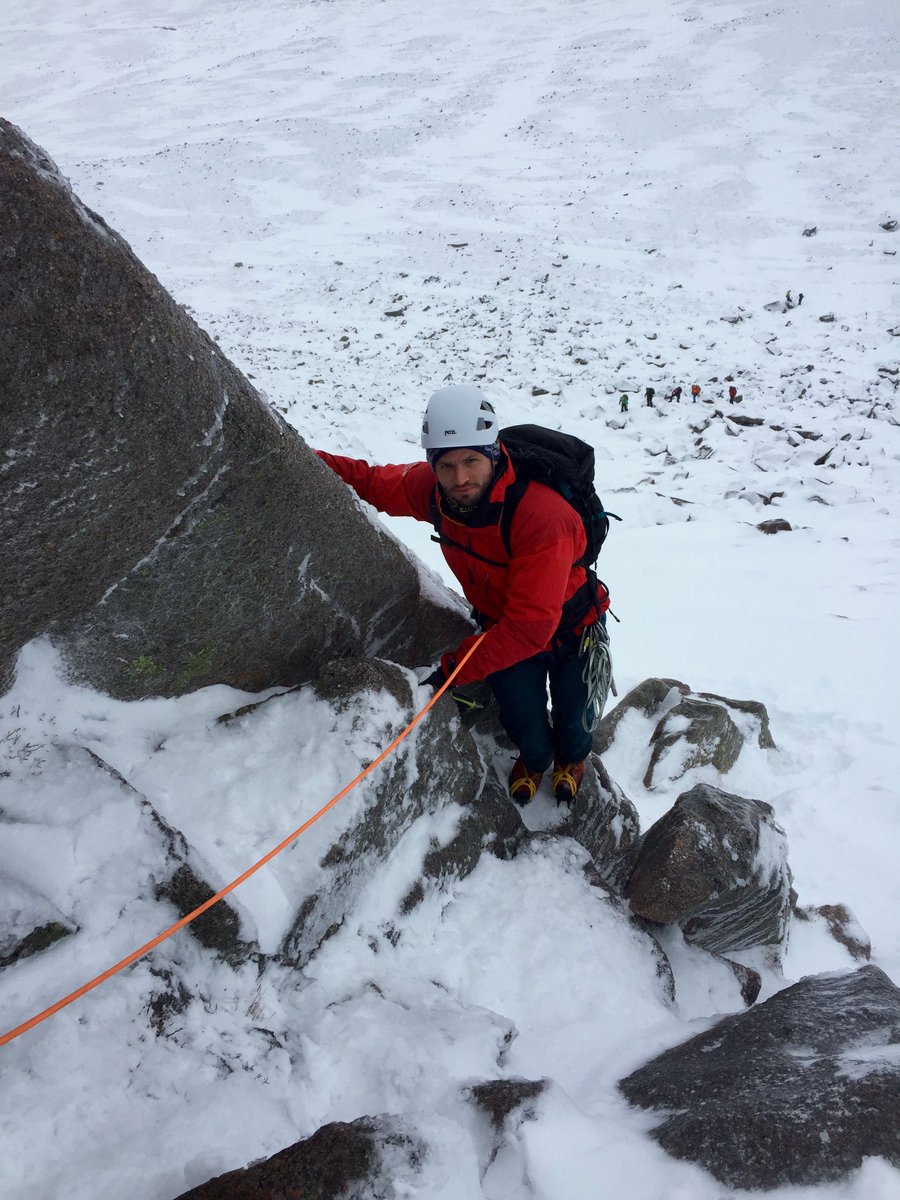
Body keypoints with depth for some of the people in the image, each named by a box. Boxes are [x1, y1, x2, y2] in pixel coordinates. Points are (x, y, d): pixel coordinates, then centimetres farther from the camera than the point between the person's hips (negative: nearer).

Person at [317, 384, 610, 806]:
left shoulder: (542, 516, -42)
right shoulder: (431, 487, -24)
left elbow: (530, 628, -41)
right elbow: (374, 482, -4)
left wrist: (454, 667, -40)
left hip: (569, 631, -3)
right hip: (502, 625, 3)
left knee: (571, 721, 18)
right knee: (524, 726, 11)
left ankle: (572, 757, 58)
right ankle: (535, 757, 51)